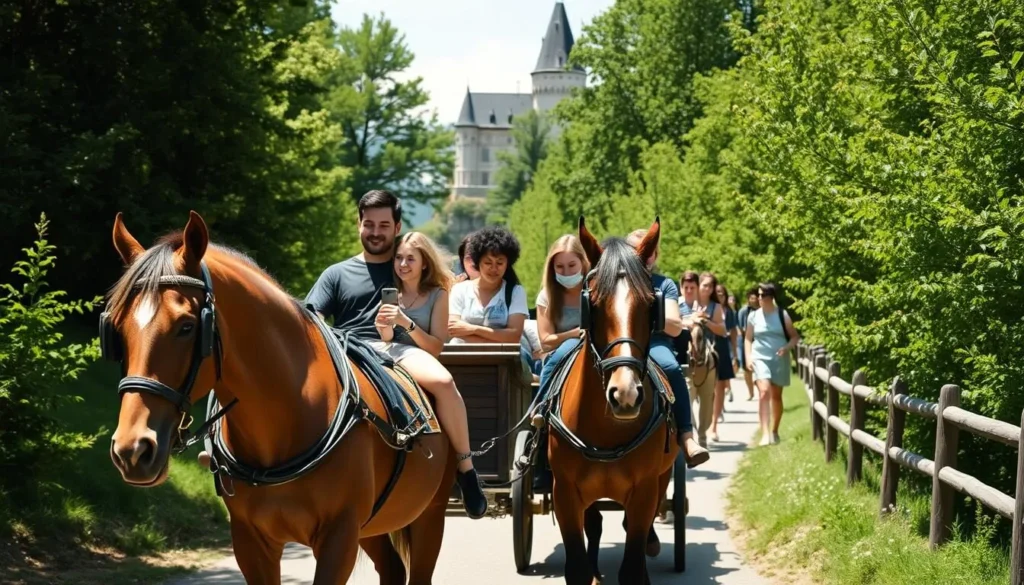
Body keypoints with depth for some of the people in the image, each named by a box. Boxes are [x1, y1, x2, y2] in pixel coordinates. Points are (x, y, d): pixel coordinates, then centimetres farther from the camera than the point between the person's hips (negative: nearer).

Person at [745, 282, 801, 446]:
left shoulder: (782, 315, 0)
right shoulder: (754, 316, 4)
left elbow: (795, 336, 4)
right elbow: (748, 339, 11)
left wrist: (787, 347, -14)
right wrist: (748, 357, -3)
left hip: (779, 360, 1)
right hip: (760, 358, -1)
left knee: (776, 395, 9)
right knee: (764, 392, -19)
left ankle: (774, 431, 26)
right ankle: (765, 433, -26)